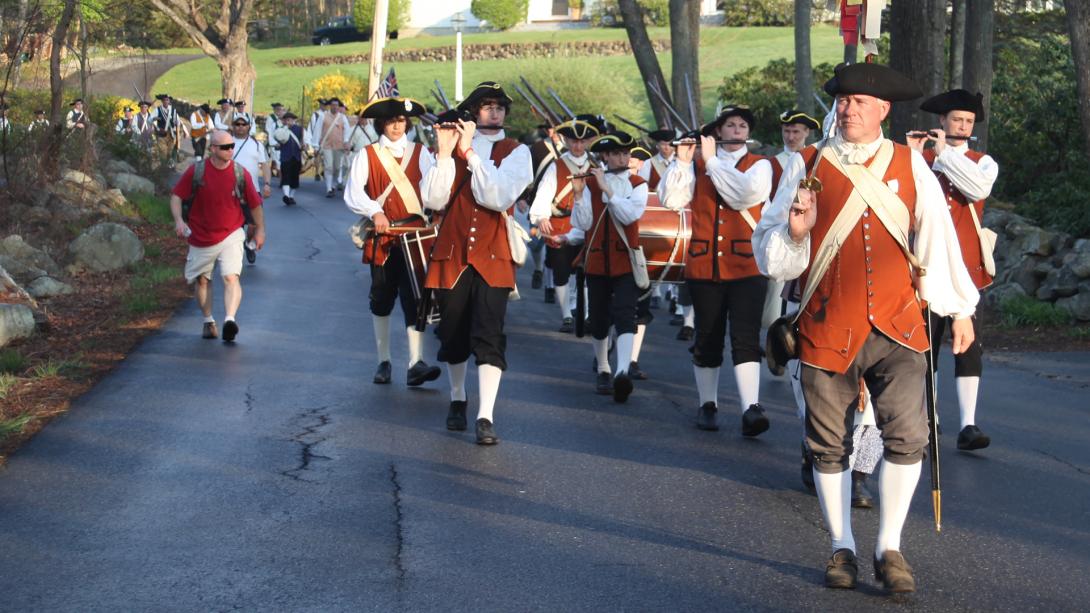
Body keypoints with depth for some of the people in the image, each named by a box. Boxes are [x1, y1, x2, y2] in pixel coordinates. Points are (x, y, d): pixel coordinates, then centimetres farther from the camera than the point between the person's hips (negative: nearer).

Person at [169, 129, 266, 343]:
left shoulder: (241, 174, -7)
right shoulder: (196, 171, -9)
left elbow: (255, 204, 6)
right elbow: (176, 196, -3)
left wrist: (260, 230, 11)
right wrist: (178, 220, -19)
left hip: (230, 235, -2)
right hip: (200, 237, 2)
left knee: (231, 277, -21)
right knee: (201, 280, 14)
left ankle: (229, 320, -34)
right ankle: (208, 321, 32)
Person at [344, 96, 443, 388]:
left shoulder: (419, 152, 8)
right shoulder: (368, 155, 6)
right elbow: (353, 193, -5)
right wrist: (374, 212, -22)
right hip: (381, 237, 1)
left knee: (414, 297, -10)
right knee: (382, 298, 7)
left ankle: (416, 364, -15)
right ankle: (383, 361, 20)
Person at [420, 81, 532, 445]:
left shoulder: (516, 152, 4)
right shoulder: (452, 146, 8)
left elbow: (499, 197, -15)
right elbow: (433, 200, -5)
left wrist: (469, 152, -16)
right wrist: (445, 153, -14)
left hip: (492, 255, -2)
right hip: (452, 253, 2)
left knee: (488, 335, -12)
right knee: (453, 334, 11)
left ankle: (485, 418, -16)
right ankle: (457, 400, 32)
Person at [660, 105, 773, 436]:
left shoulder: (760, 165, 5)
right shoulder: (697, 165, 11)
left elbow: (746, 193, -16)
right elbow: (671, 200, 0)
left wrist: (713, 160, -10)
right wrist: (682, 161, -11)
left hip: (746, 267, -2)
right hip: (704, 266, 2)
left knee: (746, 338, -11)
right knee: (707, 338, 8)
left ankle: (751, 409, -18)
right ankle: (707, 404, 20)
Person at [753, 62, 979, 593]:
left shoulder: (909, 165, 7)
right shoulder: (806, 166, 5)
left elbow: (937, 236, 11)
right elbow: (768, 248, 8)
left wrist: (960, 310, 12)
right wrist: (795, 232, -14)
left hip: (897, 329, 0)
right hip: (827, 328, 0)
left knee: (907, 436, -9)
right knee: (830, 445, 5)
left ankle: (889, 549, 4)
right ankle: (842, 548, 20)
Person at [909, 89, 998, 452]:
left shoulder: (983, 163, 8)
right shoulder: (919, 160, 7)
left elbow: (978, 189, -15)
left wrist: (944, 153, -12)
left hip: (965, 267, 0)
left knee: (968, 344, -9)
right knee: (926, 343, 7)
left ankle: (968, 426, -12)